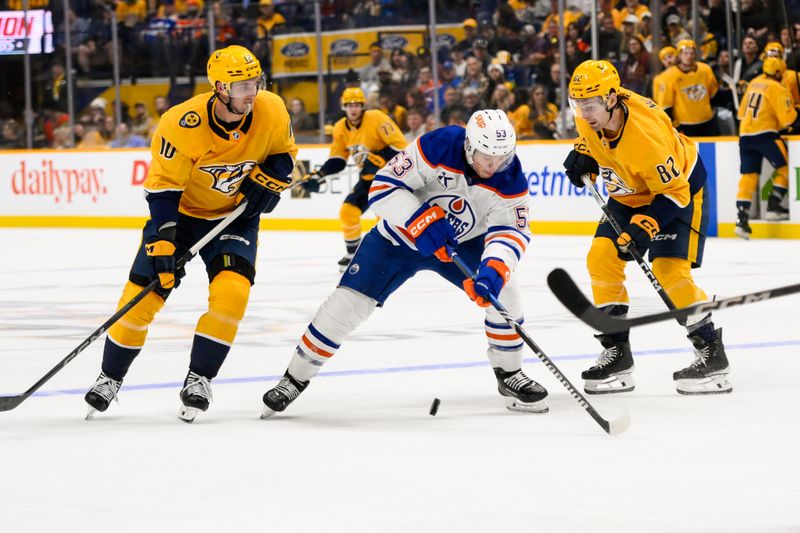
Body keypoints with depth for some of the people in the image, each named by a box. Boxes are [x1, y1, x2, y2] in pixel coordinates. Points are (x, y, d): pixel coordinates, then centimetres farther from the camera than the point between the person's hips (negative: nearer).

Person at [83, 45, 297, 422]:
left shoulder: (271, 112, -19)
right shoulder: (182, 125, -29)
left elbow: (284, 152, 3)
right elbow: (162, 189, -23)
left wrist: (269, 180, -16)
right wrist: (161, 243, -30)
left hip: (236, 215, 2)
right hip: (182, 211, -2)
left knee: (231, 291, -22)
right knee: (142, 295, -3)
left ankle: (199, 380, -7)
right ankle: (110, 378, 20)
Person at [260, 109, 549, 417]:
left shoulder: (510, 178, -22)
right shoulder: (438, 147, -30)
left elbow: (511, 232, -26)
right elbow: (383, 187, -28)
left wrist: (494, 269, -45)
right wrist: (422, 222, -39)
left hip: (465, 242, 3)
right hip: (401, 235, -2)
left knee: (504, 289, -17)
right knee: (348, 301, -11)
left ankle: (509, 375, 5)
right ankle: (295, 378, 5)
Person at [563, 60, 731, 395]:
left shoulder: (646, 134, -38)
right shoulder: (590, 114, -18)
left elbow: (673, 192, -30)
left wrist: (644, 228, -38)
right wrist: (583, 154, -6)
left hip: (680, 187, -8)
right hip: (629, 194, 8)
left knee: (669, 269, -20)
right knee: (602, 258, -5)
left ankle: (712, 353, -8)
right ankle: (617, 354, 3)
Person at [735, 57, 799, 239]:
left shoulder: (753, 84, 16)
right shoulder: (777, 89, -6)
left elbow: (742, 112, 21)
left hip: (745, 135, 7)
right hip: (765, 134, -7)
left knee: (748, 176, 6)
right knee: (785, 167, 7)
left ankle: (742, 219, -3)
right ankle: (773, 207, 3)